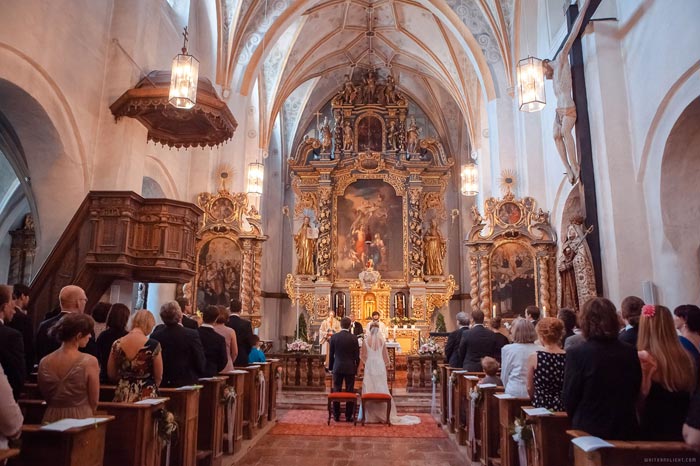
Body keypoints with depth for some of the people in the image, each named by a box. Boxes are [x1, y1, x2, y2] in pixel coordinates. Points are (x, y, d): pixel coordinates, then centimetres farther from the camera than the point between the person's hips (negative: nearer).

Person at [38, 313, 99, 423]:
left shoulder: (44, 362, -3)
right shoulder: (89, 361, -16)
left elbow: (46, 398, 10)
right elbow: (94, 402, -7)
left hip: (51, 420, 5)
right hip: (79, 419, -5)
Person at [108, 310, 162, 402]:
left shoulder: (117, 344, -2)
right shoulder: (153, 345, -13)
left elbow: (111, 375, 9)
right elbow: (159, 377, -4)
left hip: (122, 397, 4)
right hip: (146, 397, -4)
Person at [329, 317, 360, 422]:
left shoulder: (334, 337, -4)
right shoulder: (354, 338, -7)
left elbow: (331, 354, 2)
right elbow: (357, 356, -2)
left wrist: (330, 367, 13)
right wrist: (356, 367, 12)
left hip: (337, 367, 1)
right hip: (350, 368, -1)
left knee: (336, 392, 9)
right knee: (350, 392, 5)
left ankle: (336, 415, 14)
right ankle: (349, 416, 8)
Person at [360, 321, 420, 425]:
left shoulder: (366, 341, -5)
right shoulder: (382, 340, -1)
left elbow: (362, 356, 1)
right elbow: (385, 355, 6)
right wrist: (388, 363, 25)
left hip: (370, 366, -2)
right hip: (380, 366, 2)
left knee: (369, 389, 3)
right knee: (381, 389, 7)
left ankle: (370, 415, 5)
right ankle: (384, 414, 11)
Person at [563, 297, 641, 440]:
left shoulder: (576, 354, -17)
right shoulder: (631, 353, -4)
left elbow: (569, 400, -10)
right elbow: (635, 393, 8)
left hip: (589, 432, -4)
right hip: (627, 432, 4)